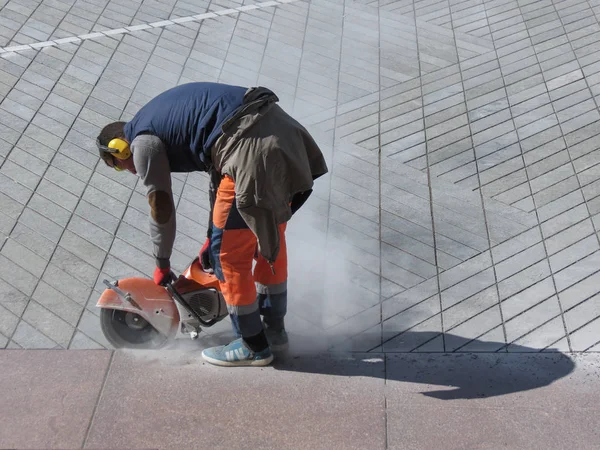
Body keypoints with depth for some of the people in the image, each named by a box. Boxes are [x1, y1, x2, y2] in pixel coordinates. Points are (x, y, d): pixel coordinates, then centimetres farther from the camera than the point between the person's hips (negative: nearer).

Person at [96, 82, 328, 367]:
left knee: (229, 252, 5)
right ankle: (274, 329, 37)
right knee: (271, 235, 22)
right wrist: (211, 237, 37)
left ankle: (253, 346, 19)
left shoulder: (143, 142, 4)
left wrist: (161, 265, 23)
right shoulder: (165, 118, 31)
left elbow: (161, 210, 7)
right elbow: (219, 173, 33)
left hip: (252, 149, -10)